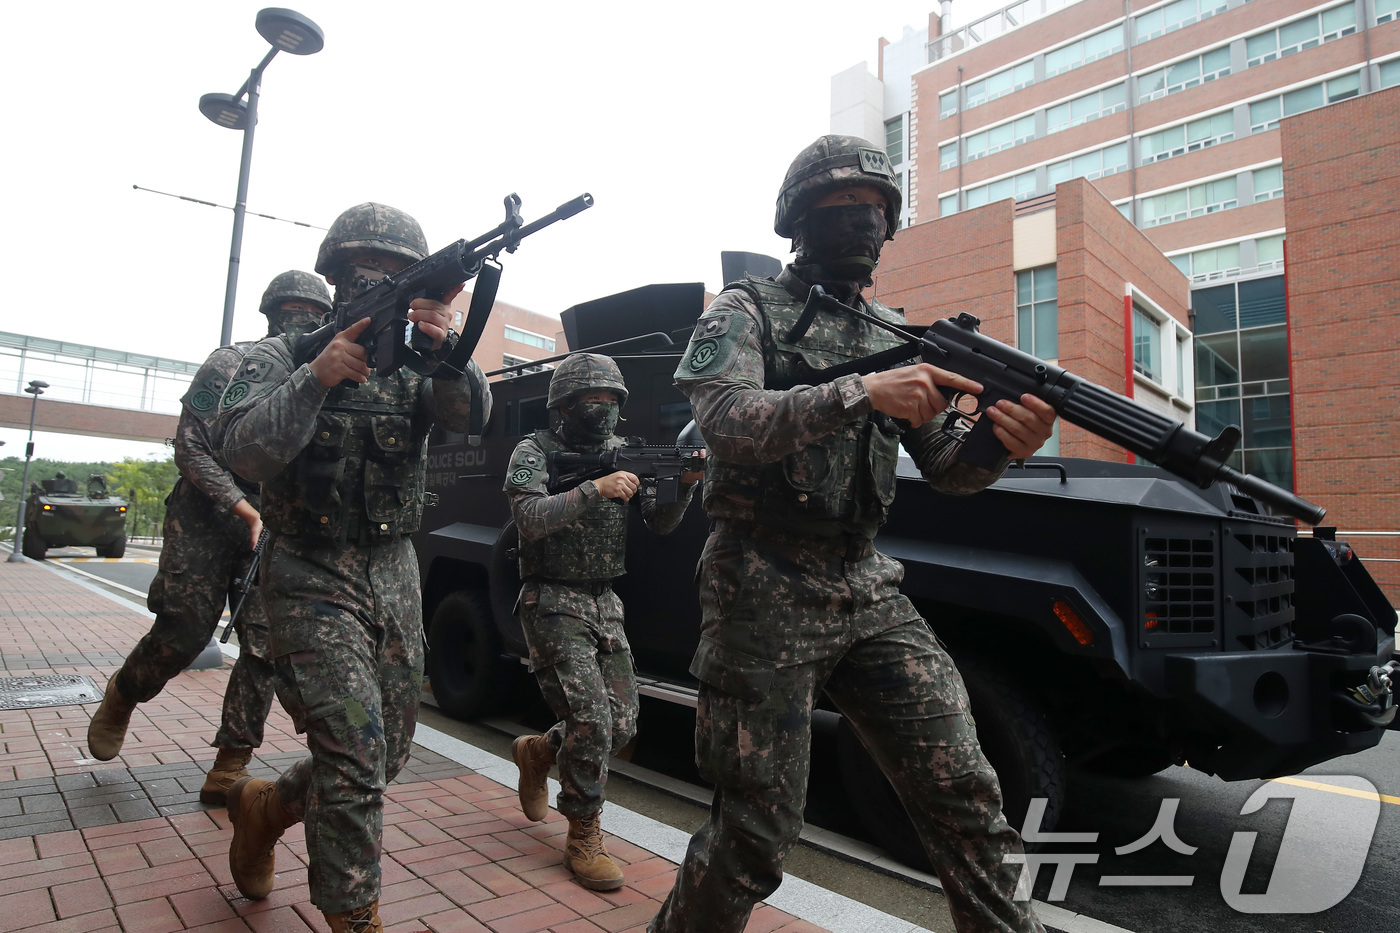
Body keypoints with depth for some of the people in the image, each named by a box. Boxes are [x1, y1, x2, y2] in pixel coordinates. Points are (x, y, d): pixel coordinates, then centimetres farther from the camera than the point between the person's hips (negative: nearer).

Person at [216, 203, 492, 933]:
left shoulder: (411, 359, 6)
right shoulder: (285, 355, -2)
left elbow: (470, 413, -15)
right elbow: (246, 451, -17)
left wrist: (444, 348, -34)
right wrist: (317, 378, -29)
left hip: (394, 576, 5)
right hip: (313, 579, -4)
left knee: (386, 754, 14)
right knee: (354, 753, -12)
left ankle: (263, 806, 41)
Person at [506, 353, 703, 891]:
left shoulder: (620, 452, 8)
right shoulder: (535, 452, -6)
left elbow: (660, 524, 3)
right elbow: (530, 519, -22)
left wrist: (685, 485, -15)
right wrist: (596, 490, -29)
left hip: (604, 604, 6)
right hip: (553, 603, -6)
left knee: (621, 725, 7)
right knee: (591, 720, -13)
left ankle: (538, 751, 35)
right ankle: (583, 837, 8)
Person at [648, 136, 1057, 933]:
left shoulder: (896, 334, 14)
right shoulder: (744, 313, 0)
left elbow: (947, 469, 9)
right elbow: (729, 423, -19)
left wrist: (1002, 443, -14)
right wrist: (862, 393, -32)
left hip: (870, 592, 5)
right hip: (766, 596, -5)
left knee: (963, 792, 0)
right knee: (758, 826, 4)